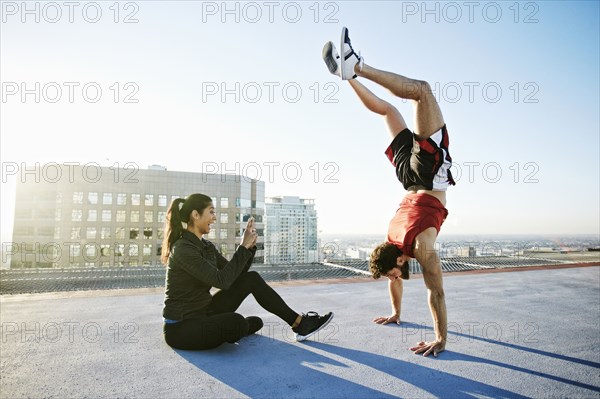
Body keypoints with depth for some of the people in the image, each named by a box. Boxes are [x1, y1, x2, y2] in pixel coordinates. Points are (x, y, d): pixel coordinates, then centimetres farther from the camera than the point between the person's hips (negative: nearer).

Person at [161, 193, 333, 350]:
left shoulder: (206, 246, 5)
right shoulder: (183, 249, -22)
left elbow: (235, 274, 6)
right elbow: (222, 280, -26)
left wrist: (250, 245, -7)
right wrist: (244, 247, -20)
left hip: (202, 313, 9)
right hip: (181, 328, -8)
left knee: (252, 279, -3)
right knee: (235, 322, -37)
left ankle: (299, 322, 4)